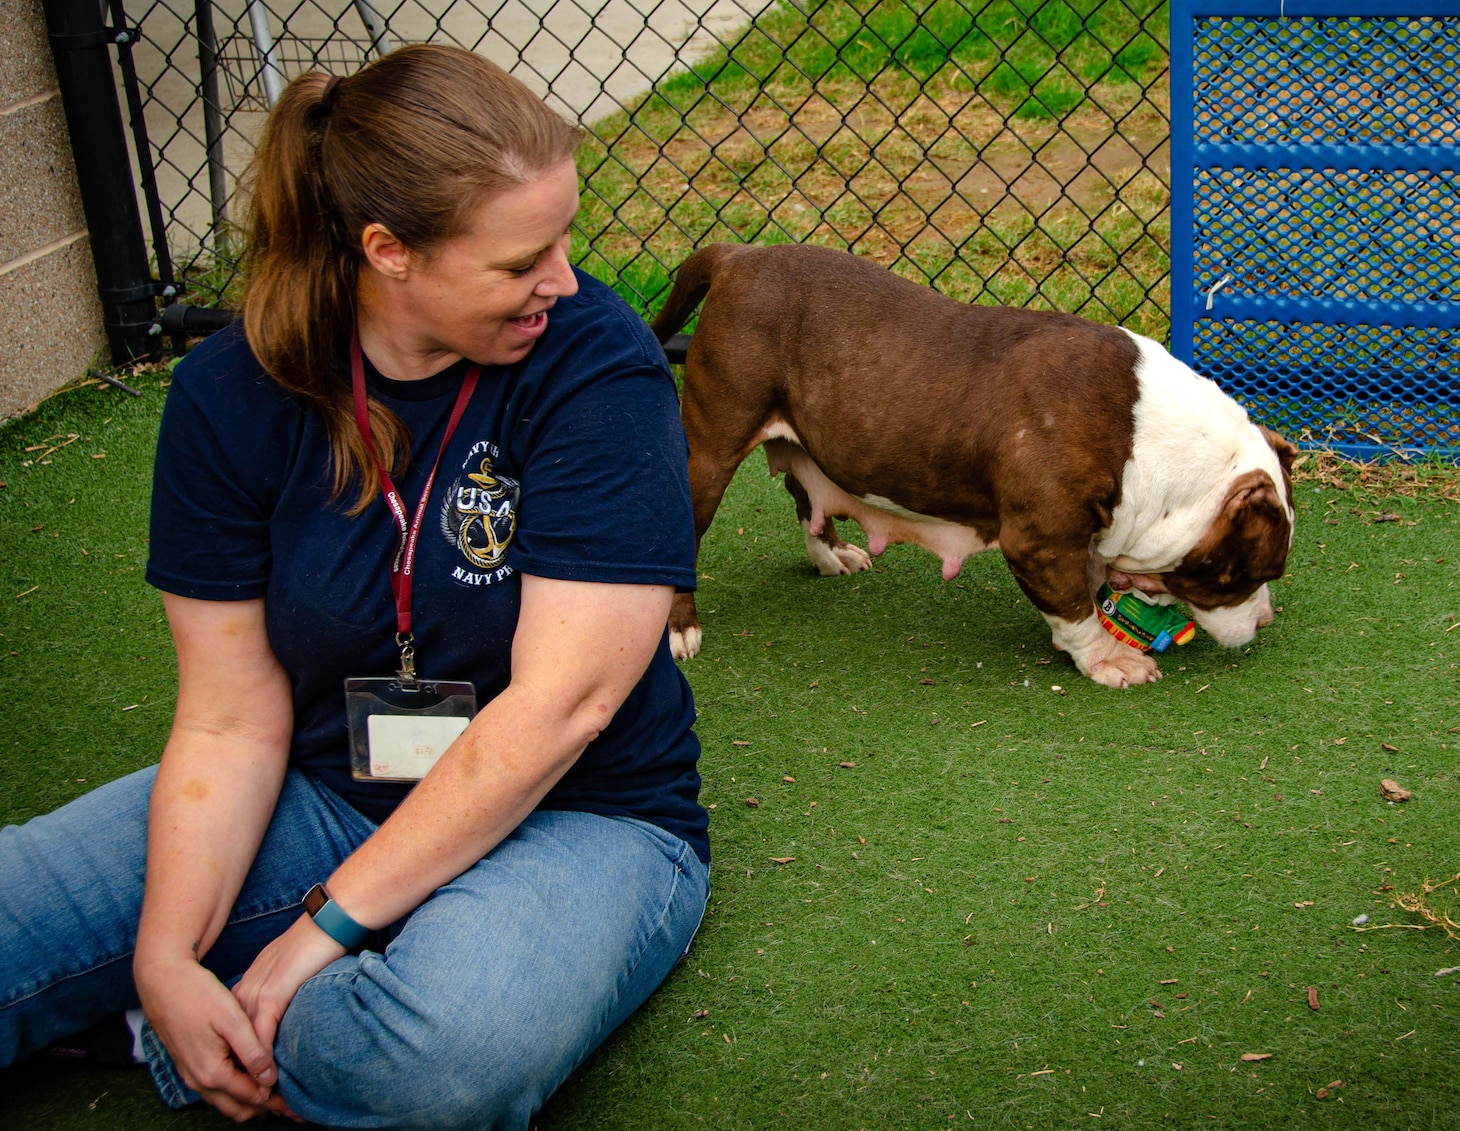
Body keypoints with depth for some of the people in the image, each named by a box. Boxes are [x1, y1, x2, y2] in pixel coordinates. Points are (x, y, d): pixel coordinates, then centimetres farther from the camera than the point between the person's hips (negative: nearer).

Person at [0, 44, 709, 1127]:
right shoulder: (232, 391, -7)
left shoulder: (595, 362, -16)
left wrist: (328, 924, -20)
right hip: (323, 795, 3)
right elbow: (231, 721, -6)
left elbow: (561, 702, -20)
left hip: (580, 821, -2)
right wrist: (166, 961, -21)